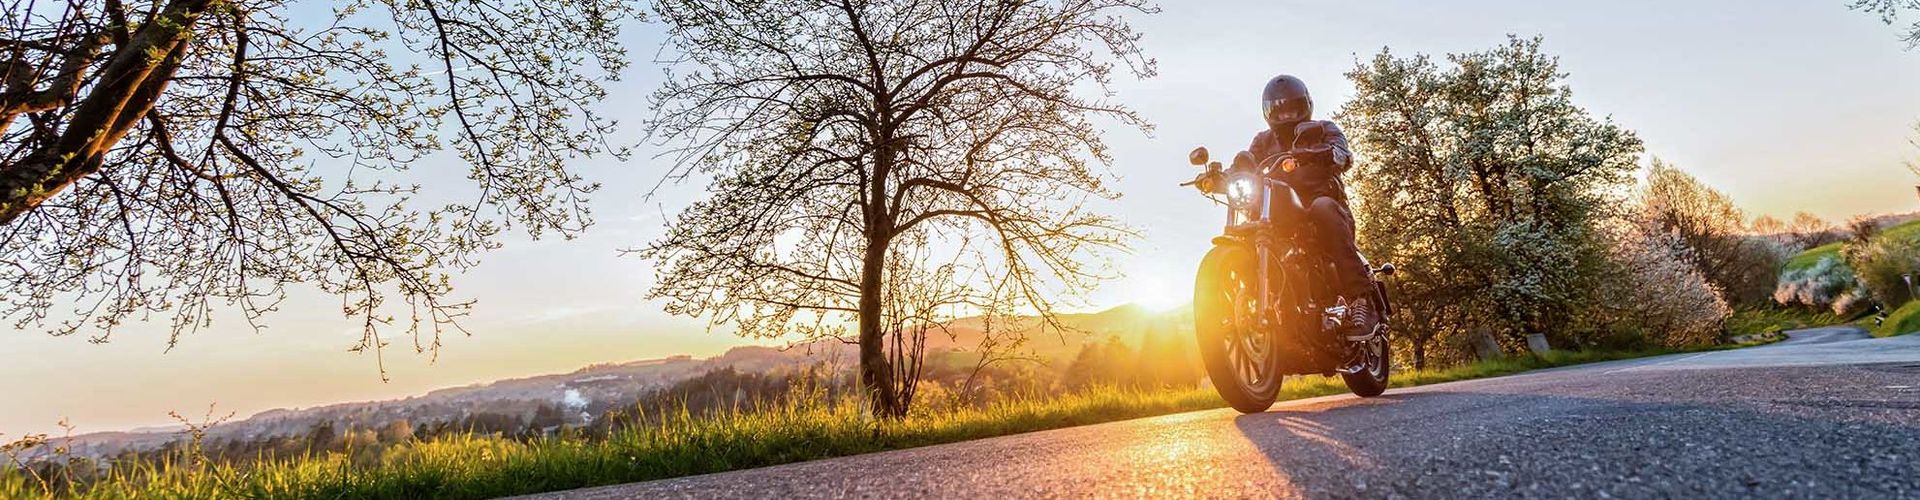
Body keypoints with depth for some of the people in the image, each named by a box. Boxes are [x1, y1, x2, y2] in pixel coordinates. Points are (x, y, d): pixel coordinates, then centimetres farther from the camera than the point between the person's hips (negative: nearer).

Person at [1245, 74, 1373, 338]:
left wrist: (1315, 154, -31)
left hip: (1322, 203, -4)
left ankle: (1359, 297, -45)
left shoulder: (1323, 129, 15)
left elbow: (1344, 155, -7)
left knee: (1323, 208, -39)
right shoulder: (1264, 140, 26)